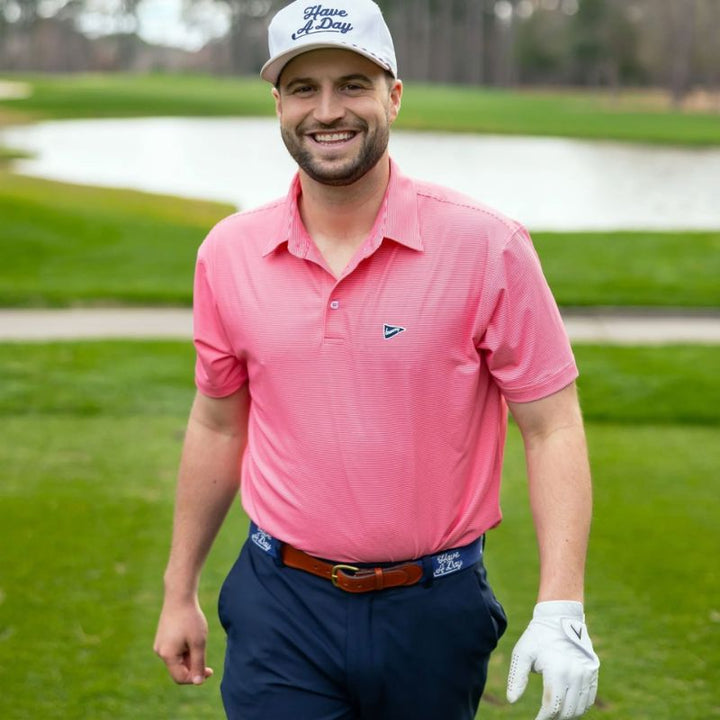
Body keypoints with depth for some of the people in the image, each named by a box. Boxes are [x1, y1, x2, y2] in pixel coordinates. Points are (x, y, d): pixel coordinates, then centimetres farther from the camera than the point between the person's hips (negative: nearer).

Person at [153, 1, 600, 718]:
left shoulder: (488, 247, -9)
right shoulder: (228, 254, 0)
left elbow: (552, 429, -8)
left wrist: (560, 612, -16)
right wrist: (180, 591, 15)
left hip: (434, 611, -1)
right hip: (279, 606, 2)